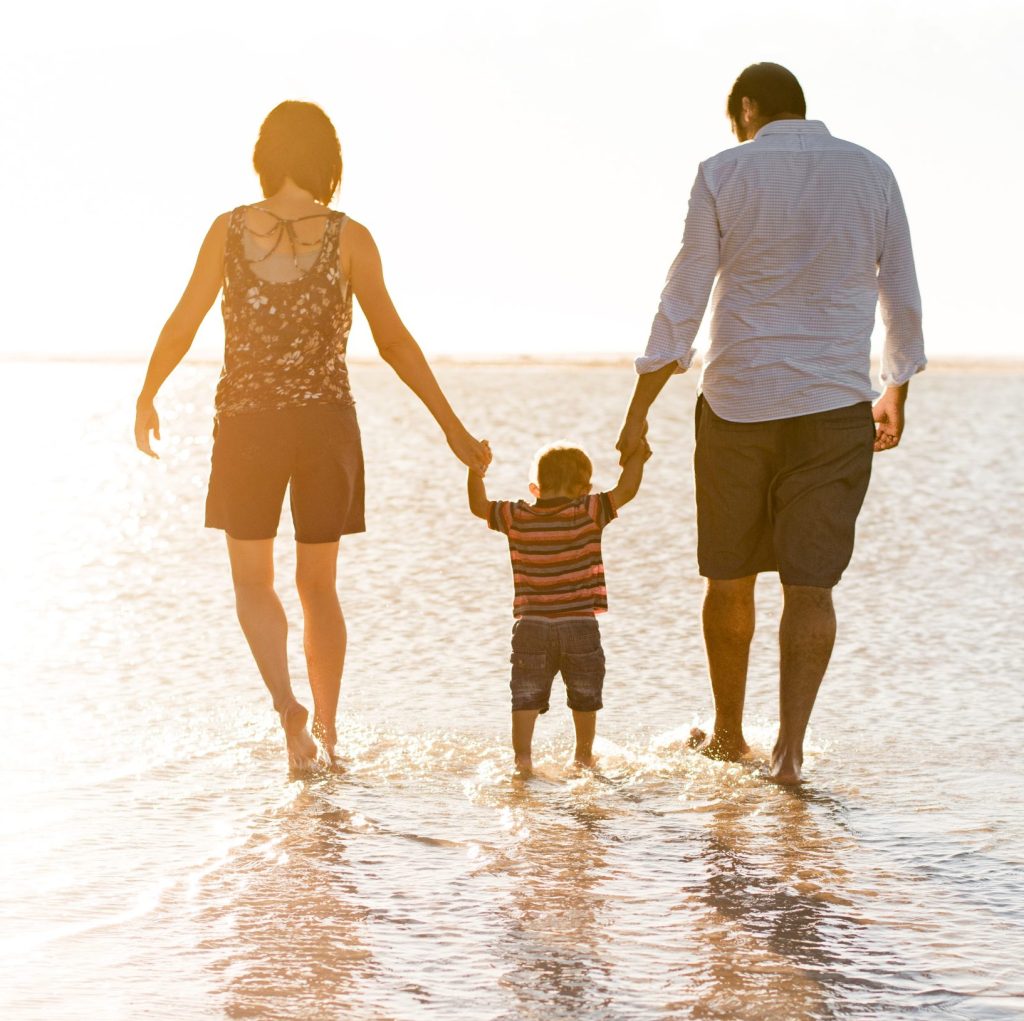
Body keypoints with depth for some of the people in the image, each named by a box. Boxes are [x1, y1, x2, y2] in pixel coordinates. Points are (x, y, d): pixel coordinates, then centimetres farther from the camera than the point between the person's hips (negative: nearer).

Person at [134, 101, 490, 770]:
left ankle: (286, 702, -12)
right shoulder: (349, 238, -6)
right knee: (319, 584, 15)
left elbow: (182, 326, -2)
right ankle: (327, 729, 19)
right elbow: (395, 342, -7)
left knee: (253, 580, 12)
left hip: (246, 421, 0)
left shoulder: (230, 230, -4)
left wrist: (147, 399, 15)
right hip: (327, 421, 0)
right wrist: (454, 429, -1)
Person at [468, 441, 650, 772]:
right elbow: (625, 491, -5)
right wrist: (638, 454, 8)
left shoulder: (517, 518, 0)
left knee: (526, 697, 3)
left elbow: (479, 506, 10)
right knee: (585, 698, 16)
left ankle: (522, 755, -9)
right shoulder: (588, 513, -7)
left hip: (530, 628, 1)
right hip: (580, 626, -1)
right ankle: (583, 756, 26)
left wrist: (476, 470, 19)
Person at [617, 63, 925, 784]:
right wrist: (895, 394, 25)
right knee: (810, 583, 2)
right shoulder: (871, 174, 4)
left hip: (737, 400, -1)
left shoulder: (724, 175, -3)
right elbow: (902, 299, 10)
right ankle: (789, 747, -8)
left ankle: (729, 734, 26)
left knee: (731, 578, 14)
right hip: (835, 402, 1)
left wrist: (640, 409, 0)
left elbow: (682, 302, -5)